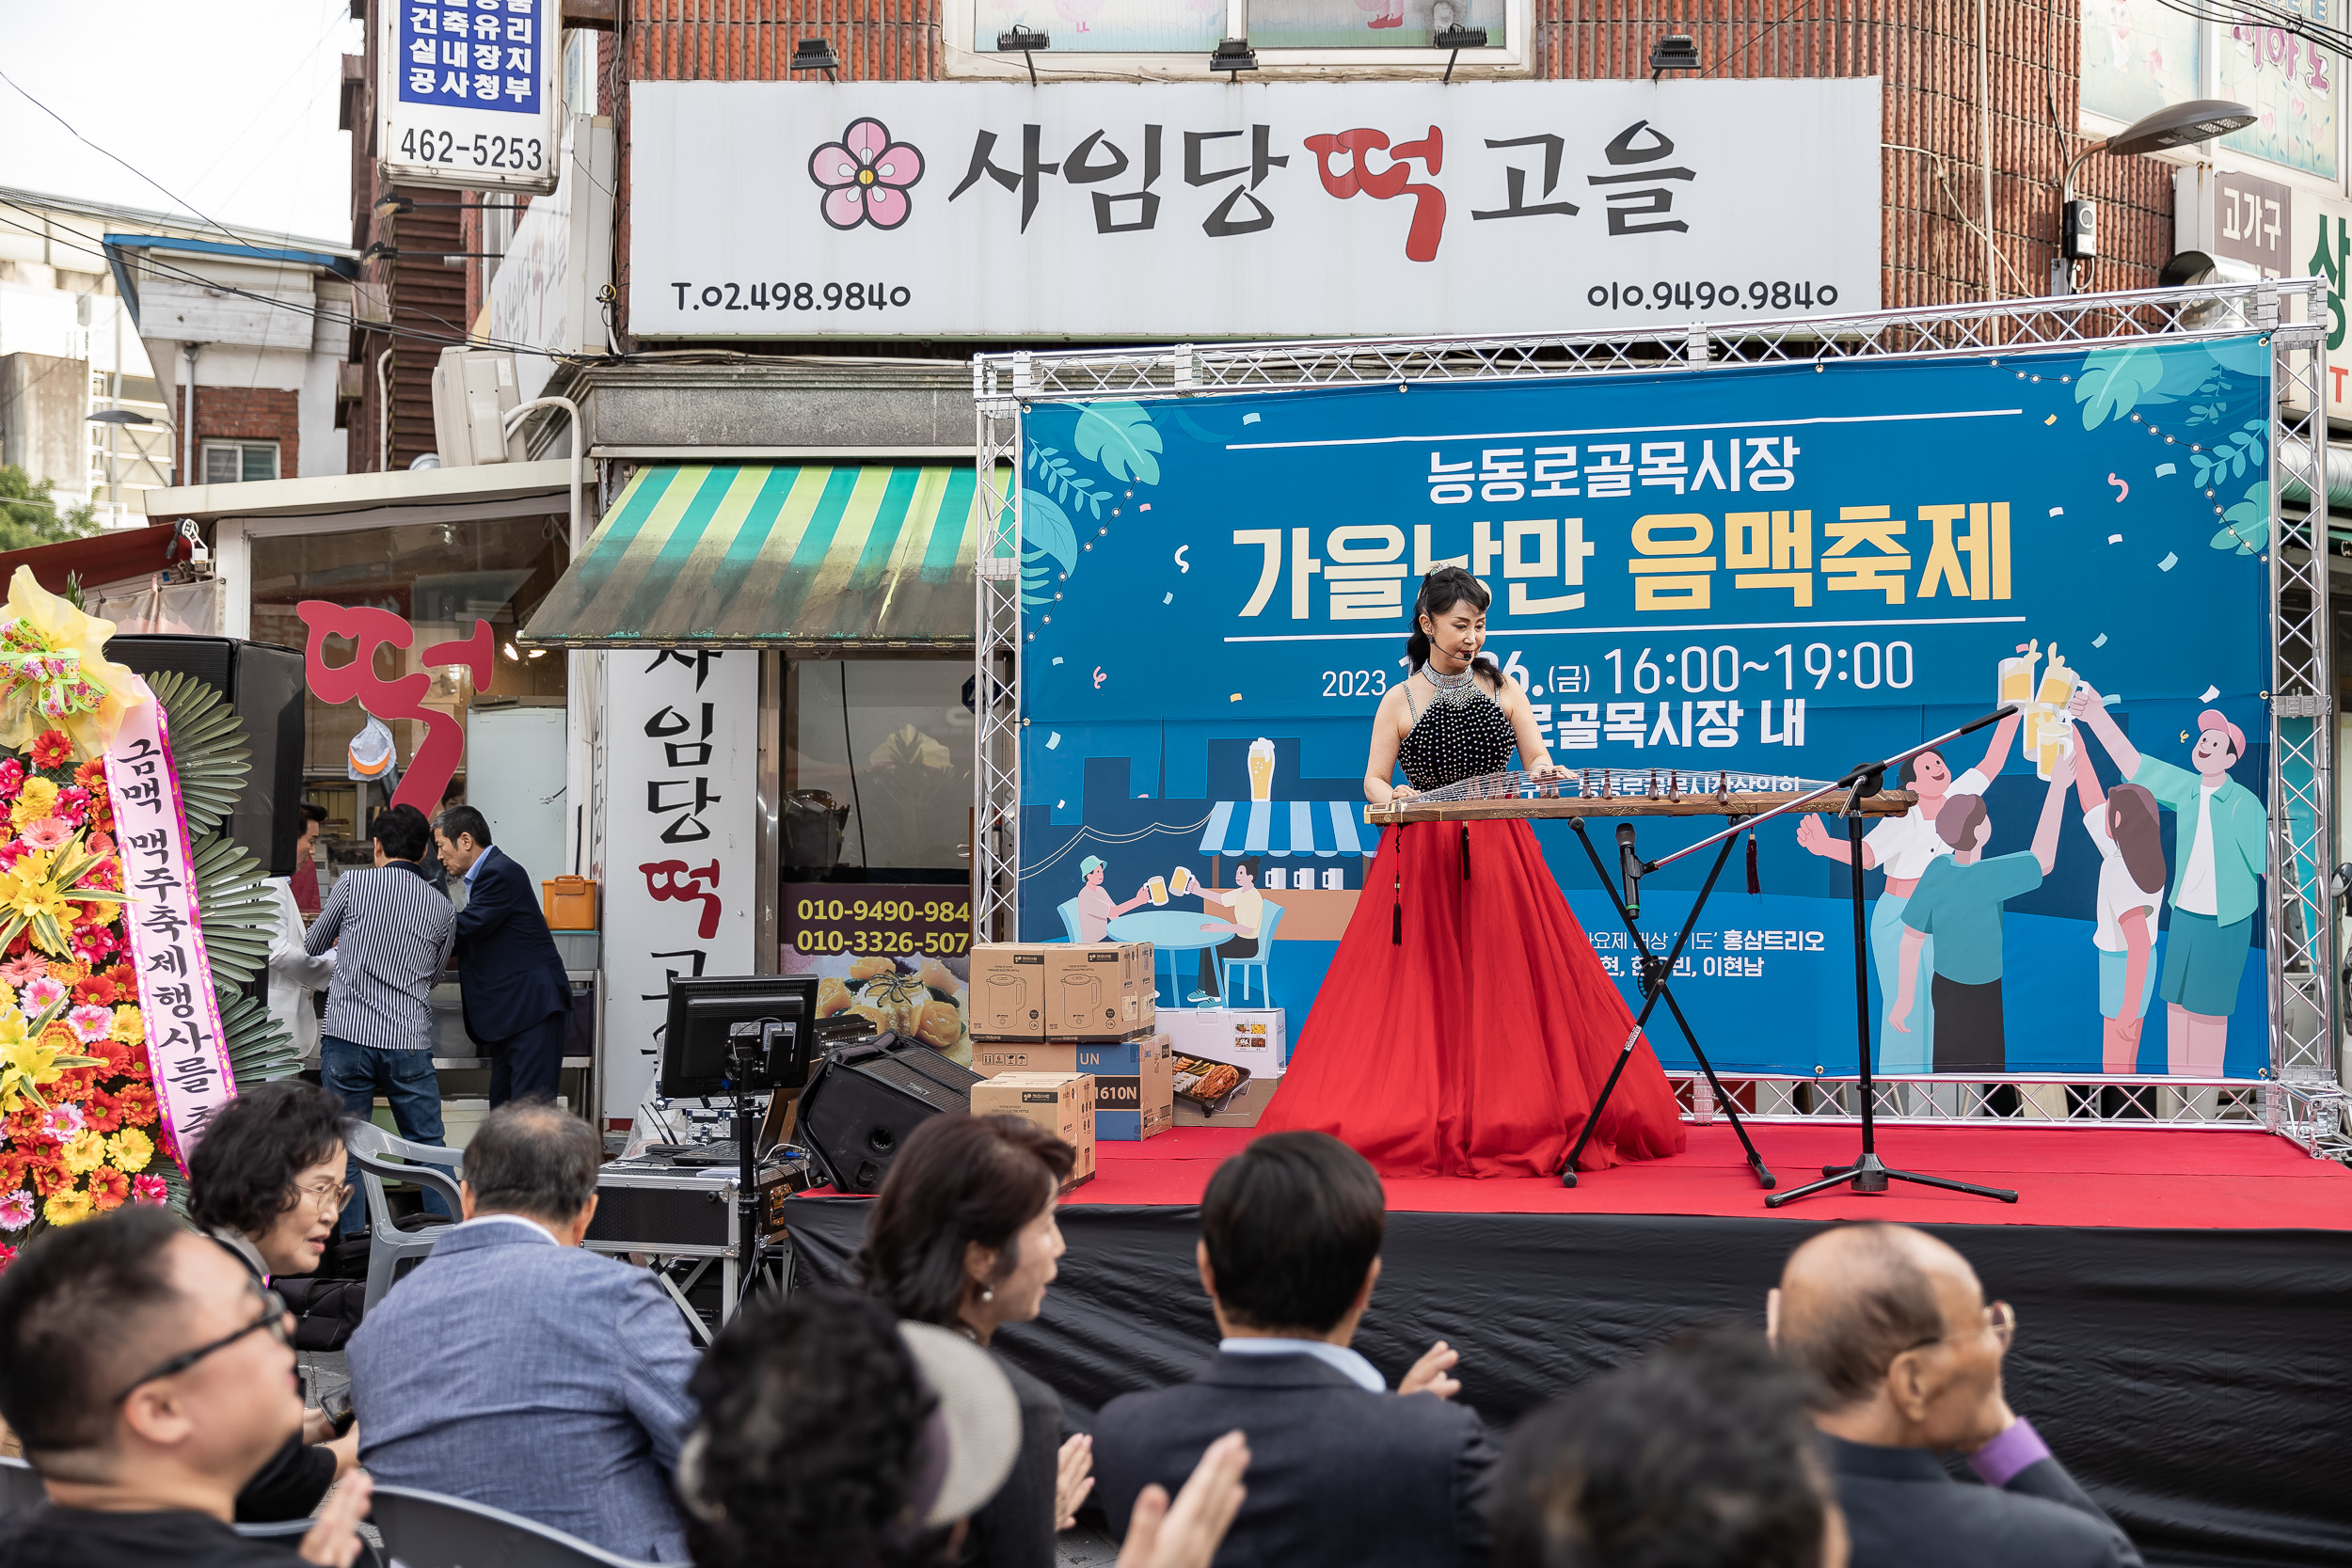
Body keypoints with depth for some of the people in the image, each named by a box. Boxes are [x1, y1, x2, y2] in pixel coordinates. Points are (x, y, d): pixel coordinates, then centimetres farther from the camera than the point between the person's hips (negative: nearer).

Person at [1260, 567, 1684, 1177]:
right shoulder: (1400, 702, 5)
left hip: (1499, 852, 2)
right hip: (1424, 856, -2)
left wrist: (1549, 773, -18)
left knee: (1506, 981, -1)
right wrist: (1390, 796, -18)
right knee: (1426, 985, -5)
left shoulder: (1503, 688, 10)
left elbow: (1538, 762, 5)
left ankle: (1516, 1115, 5)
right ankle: (1418, 1119, -1)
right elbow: (1373, 779, 5)